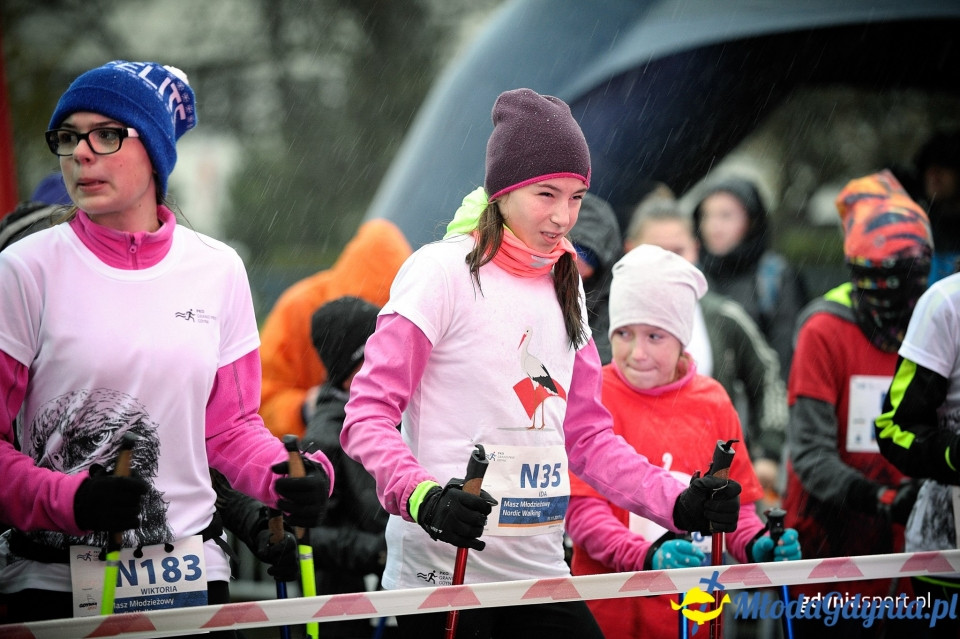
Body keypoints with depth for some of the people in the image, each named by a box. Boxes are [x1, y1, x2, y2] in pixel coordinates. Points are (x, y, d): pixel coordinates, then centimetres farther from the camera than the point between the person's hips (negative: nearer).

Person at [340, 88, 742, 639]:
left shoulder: (564, 287, 14)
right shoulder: (442, 271, -7)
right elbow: (369, 415, -12)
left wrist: (679, 504, 5)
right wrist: (422, 497, -29)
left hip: (541, 573, 6)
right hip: (440, 573, -6)